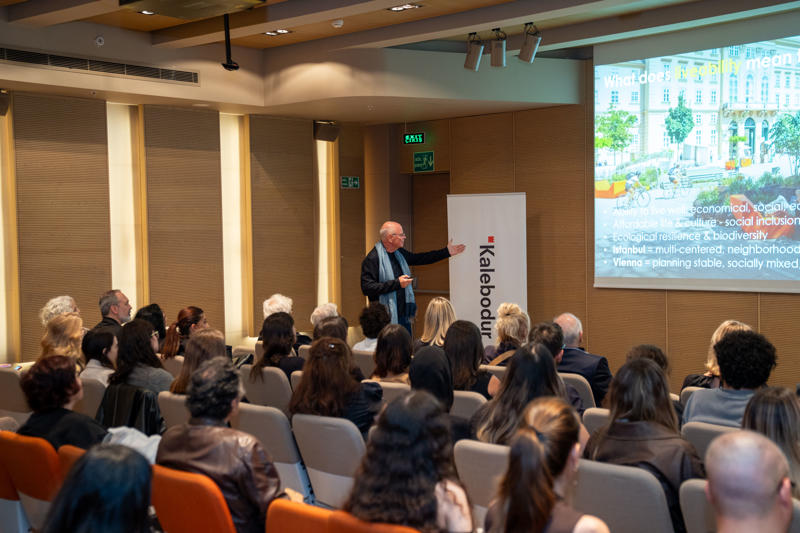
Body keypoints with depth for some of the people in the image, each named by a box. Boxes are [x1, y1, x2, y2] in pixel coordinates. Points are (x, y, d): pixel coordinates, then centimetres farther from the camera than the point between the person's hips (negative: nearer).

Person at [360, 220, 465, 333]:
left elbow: (418, 259, 26)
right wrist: (396, 283, -22)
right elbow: (367, 288, -22)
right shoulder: (372, 259, -16)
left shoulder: (399, 253, 10)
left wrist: (446, 252, 25)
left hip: (404, 315, 8)